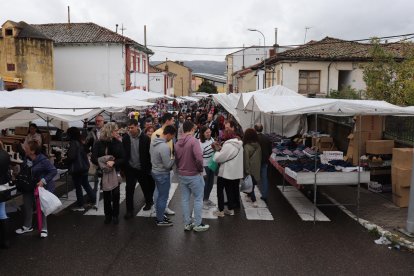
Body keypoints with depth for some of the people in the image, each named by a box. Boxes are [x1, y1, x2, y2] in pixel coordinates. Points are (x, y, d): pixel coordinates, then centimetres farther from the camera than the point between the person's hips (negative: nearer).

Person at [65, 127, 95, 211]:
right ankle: (93, 199, 20)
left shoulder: (73, 143, -18)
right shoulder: (80, 143, 8)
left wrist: (65, 161, -3)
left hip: (77, 168, -8)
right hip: (84, 167, 8)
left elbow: (71, 157, -21)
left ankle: (80, 205, 10)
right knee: (86, 184, 17)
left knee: (78, 187, 2)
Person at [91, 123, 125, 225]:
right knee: (106, 194, 9)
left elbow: (123, 158, -7)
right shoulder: (99, 143, -7)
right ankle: (108, 215, 23)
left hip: (116, 172, 0)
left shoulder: (118, 143, -3)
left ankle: (115, 215, 17)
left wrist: (113, 162, -24)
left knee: (115, 193, 2)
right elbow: (93, 158, -11)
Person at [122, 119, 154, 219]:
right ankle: (129, 210, 13)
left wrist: (148, 168, -8)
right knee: (129, 189, 2)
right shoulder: (125, 138, -4)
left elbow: (149, 154, -7)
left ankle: (149, 202, 41)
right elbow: (123, 153, 2)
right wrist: (124, 168, 0)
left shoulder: (145, 138, -12)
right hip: (130, 169, 1)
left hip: (142, 169, -1)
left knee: (146, 187, 16)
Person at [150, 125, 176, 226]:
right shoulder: (164, 147, -28)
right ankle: (160, 220, 18)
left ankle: (159, 215, 36)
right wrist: (173, 158, -6)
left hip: (155, 171, 9)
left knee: (160, 195, 23)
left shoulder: (153, 142, 0)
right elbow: (168, 165, -25)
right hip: (163, 174, -9)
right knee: (163, 197, 6)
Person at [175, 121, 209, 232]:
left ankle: (187, 224, 22)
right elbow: (199, 158, -27)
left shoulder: (177, 143, 4)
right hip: (194, 175, -6)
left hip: (181, 175, 6)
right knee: (198, 199, 7)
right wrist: (200, 169, -11)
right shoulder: (194, 141, -18)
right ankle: (198, 224, 13)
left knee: (185, 199, 13)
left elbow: (176, 159, 11)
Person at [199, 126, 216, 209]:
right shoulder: (200, 143, -21)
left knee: (211, 183, 17)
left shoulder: (211, 139, 0)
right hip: (205, 166, -7)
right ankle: (203, 201, 23)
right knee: (205, 184, 5)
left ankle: (207, 199, 36)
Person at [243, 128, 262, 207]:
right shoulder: (258, 145, -1)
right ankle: (250, 195, 36)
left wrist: (246, 170, -10)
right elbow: (260, 157, 8)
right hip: (257, 168, 6)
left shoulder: (246, 146, -19)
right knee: (253, 183, 20)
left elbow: (246, 159, -17)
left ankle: (253, 200, 1)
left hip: (250, 169, -5)